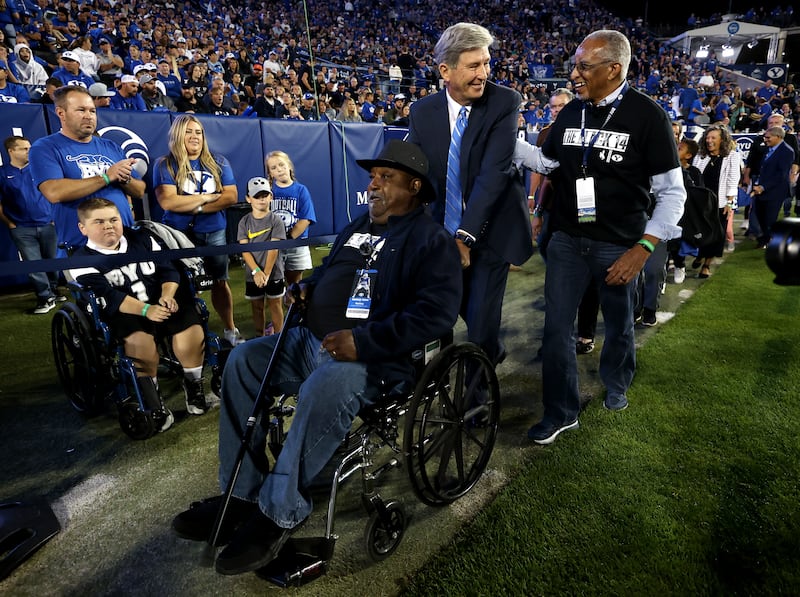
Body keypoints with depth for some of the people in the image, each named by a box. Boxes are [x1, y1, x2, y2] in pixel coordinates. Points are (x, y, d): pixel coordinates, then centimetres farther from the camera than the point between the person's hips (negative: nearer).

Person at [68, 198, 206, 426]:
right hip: (122, 313, -3)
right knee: (139, 340, -33)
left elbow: (168, 270, 8)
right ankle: (151, 401, -14)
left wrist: (167, 296, -13)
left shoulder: (143, 239, 11)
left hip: (162, 302, 3)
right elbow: (108, 297, -14)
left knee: (191, 330, -23)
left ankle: (193, 386, 3)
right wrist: (146, 310, -28)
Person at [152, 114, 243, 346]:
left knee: (220, 282, 11)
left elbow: (231, 196, -4)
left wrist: (196, 206, -13)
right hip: (179, 235, -2)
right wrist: (209, 197, -10)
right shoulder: (165, 165, -2)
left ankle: (230, 330, 22)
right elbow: (167, 201, -16)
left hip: (214, 233, 3)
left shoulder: (218, 163, 7)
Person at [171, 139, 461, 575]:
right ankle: (241, 494, -2)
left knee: (322, 391, -36)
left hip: (375, 357, -8)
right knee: (243, 360, -5)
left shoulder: (431, 240, -6)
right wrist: (304, 290, 8)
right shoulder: (357, 227, 20)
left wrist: (365, 341, -26)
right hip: (313, 339, 9)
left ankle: (279, 513, -15)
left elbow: (437, 312, -20)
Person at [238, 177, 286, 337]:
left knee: (275, 305, 8)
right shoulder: (245, 222, 0)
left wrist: (266, 273, -18)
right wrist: (256, 271, -18)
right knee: (257, 306, 12)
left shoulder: (275, 220, -6)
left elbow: (273, 249, -12)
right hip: (252, 274, 2)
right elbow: (244, 250, -6)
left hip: (273, 272, -2)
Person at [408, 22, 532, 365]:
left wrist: (465, 235, -27)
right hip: (444, 227, 4)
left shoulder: (505, 102, -13)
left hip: (491, 228, -3)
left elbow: (494, 172, -21)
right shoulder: (422, 111, -3)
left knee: (481, 321, -3)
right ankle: (493, 352, 45)